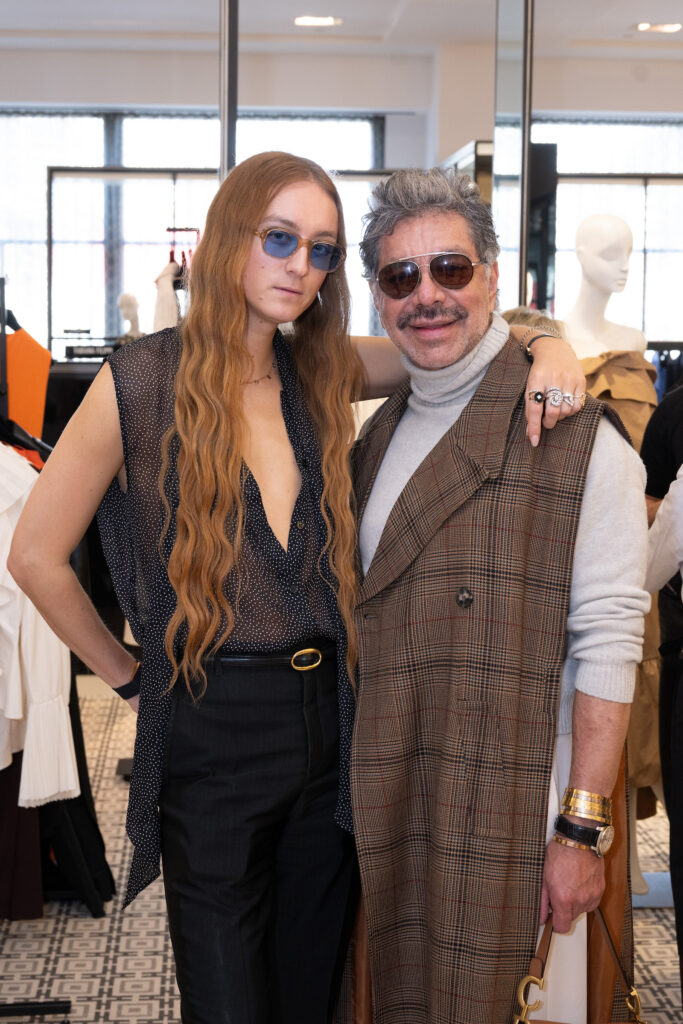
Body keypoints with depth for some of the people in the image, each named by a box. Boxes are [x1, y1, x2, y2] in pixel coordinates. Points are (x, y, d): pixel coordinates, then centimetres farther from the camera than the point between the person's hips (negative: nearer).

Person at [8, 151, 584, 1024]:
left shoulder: (319, 373, 3)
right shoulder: (144, 380, -10)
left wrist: (545, 347, -14)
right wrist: (130, 678, 0)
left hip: (327, 722, 4)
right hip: (210, 733, -4)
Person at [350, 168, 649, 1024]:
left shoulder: (575, 432, -8)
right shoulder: (378, 439, 12)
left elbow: (608, 642, -12)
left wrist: (582, 831, -16)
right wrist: (356, 802, 12)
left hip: (516, 814, -5)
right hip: (387, 815, 6)